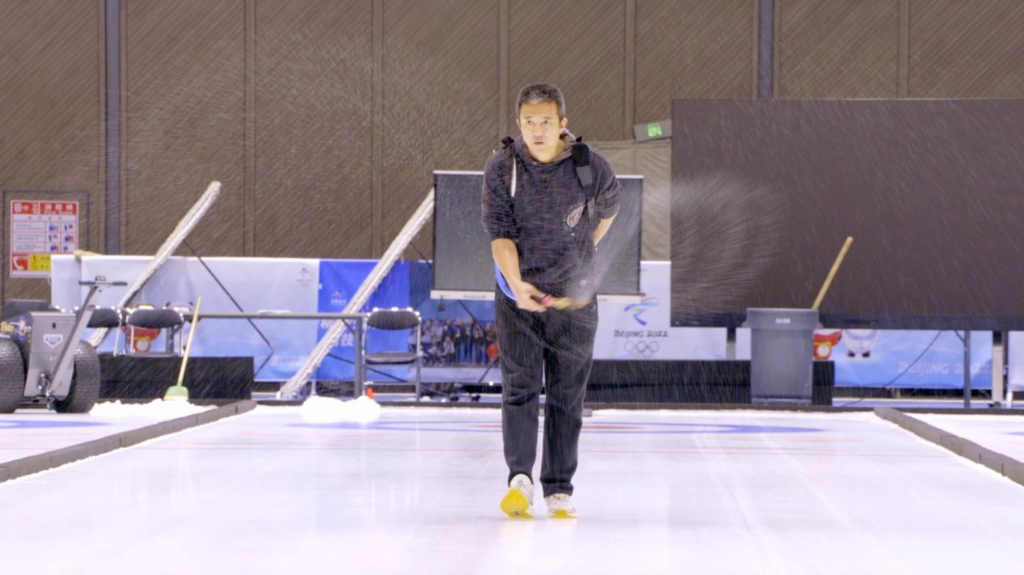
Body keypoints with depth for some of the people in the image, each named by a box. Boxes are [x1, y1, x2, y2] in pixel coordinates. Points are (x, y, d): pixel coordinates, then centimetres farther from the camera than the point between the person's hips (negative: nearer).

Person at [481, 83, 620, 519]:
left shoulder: (590, 166, -8)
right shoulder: (501, 167, -9)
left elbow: (607, 210, 13)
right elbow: (499, 230, -13)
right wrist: (516, 282, -28)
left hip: (573, 296, 1)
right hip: (518, 292, -1)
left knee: (567, 396, 5)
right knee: (520, 387, -10)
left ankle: (559, 490, 12)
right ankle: (520, 478, -19)